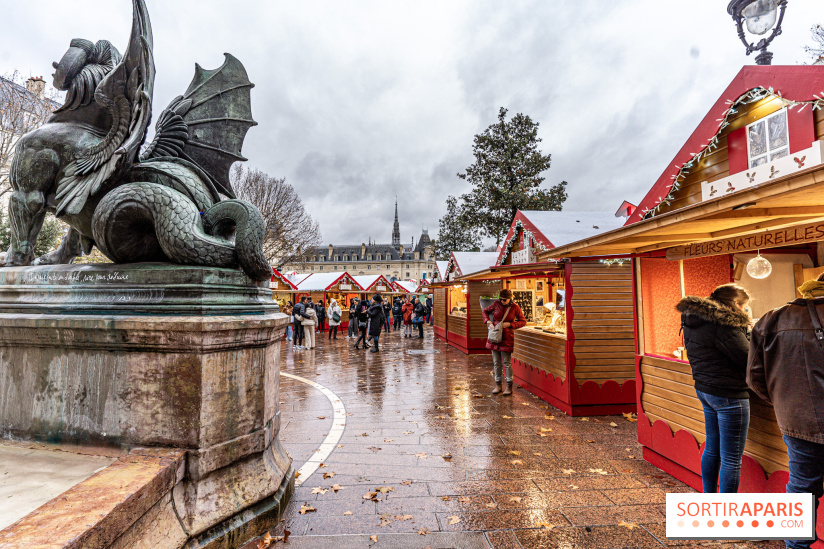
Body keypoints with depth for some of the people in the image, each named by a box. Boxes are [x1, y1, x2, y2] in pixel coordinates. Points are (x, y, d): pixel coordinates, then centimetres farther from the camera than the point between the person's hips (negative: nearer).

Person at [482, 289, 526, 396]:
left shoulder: (515, 307, -6)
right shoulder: (496, 303, 0)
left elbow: (523, 321, 0)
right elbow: (485, 311, 14)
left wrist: (510, 324, -12)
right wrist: (488, 321, -3)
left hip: (507, 337, -3)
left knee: (507, 362, 1)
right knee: (496, 362, 8)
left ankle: (509, 387, 11)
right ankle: (498, 385, 20)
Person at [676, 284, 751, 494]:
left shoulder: (691, 321, 7)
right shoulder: (723, 325, -21)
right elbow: (748, 359, -17)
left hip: (703, 388, 9)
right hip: (728, 394, -9)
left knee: (711, 448, 22)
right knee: (731, 458, 3)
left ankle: (708, 498, 35)